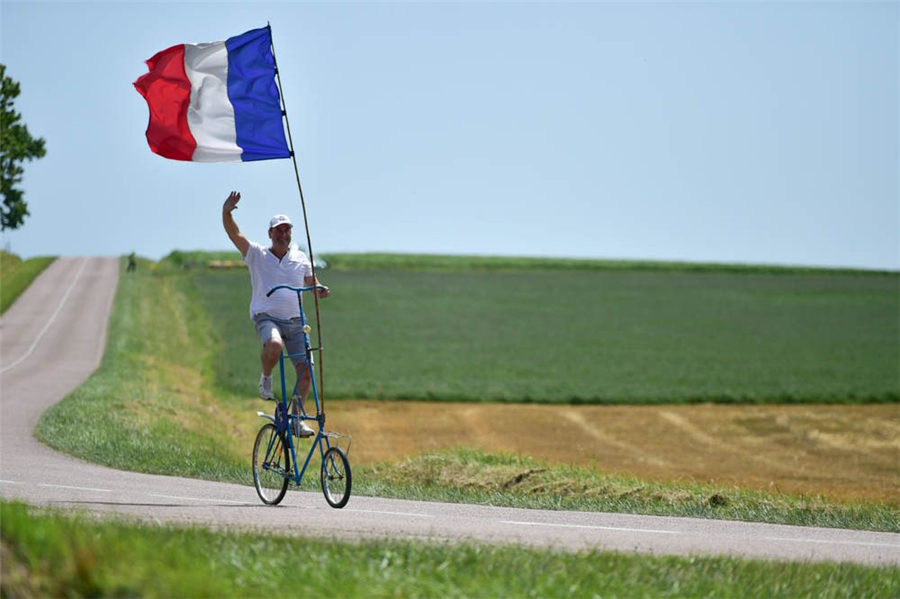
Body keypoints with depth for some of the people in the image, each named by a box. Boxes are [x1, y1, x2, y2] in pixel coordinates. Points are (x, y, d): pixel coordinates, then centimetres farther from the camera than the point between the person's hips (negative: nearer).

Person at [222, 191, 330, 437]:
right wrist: (227, 212, -27)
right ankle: (266, 378, -7)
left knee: (306, 368, -6)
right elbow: (233, 233, -8)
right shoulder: (257, 255, 3)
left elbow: (311, 283, 22)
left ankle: (297, 415, 9)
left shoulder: (301, 259, 13)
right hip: (267, 317, -4)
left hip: (295, 321, 4)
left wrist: (320, 290, -3)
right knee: (274, 345, -37)